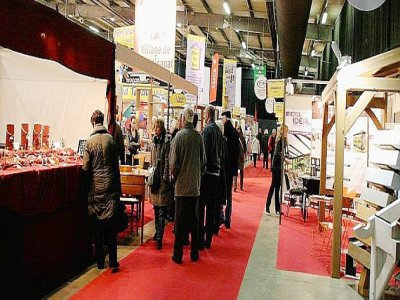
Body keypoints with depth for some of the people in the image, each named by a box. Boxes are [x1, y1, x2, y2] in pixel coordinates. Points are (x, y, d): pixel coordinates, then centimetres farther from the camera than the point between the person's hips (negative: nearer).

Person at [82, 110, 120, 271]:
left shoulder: (90, 141, -8)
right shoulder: (111, 139, -3)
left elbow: (86, 168, -7)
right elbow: (116, 164, 4)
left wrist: (89, 182, 13)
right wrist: (117, 187, 13)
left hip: (96, 187, -1)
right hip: (110, 186, 1)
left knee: (98, 226, 9)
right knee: (111, 225, 5)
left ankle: (100, 261, 19)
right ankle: (113, 261, 4)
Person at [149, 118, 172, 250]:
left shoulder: (167, 140, -10)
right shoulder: (154, 140, 11)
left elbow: (167, 160, -13)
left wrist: (165, 178, -15)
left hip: (162, 179, -7)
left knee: (162, 211, -4)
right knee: (156, 208, 17)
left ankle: (159, 238, -2)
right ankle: (157, 232, 31)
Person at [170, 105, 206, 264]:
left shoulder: (179, 136, -11)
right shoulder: (199, 136, -1)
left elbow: (173, 163, -11)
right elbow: (203, 161, 6)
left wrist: (175, 176, 8)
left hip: (182, 185, -3)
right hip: (195, 185, 3)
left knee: (180, 221, 5)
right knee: (194, 220, 12)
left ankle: (178, 255, 12)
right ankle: (194, 254, 21)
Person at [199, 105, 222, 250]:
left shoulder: (207, 129, -11)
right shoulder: (218, 129, 12)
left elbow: (204, 151, -15)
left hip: (207, 171, -7)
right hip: (216, 171, 7)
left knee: (201, 205, -2)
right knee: (211, 205, 11)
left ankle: (200, 239, 0)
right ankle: (208, 239, 18)